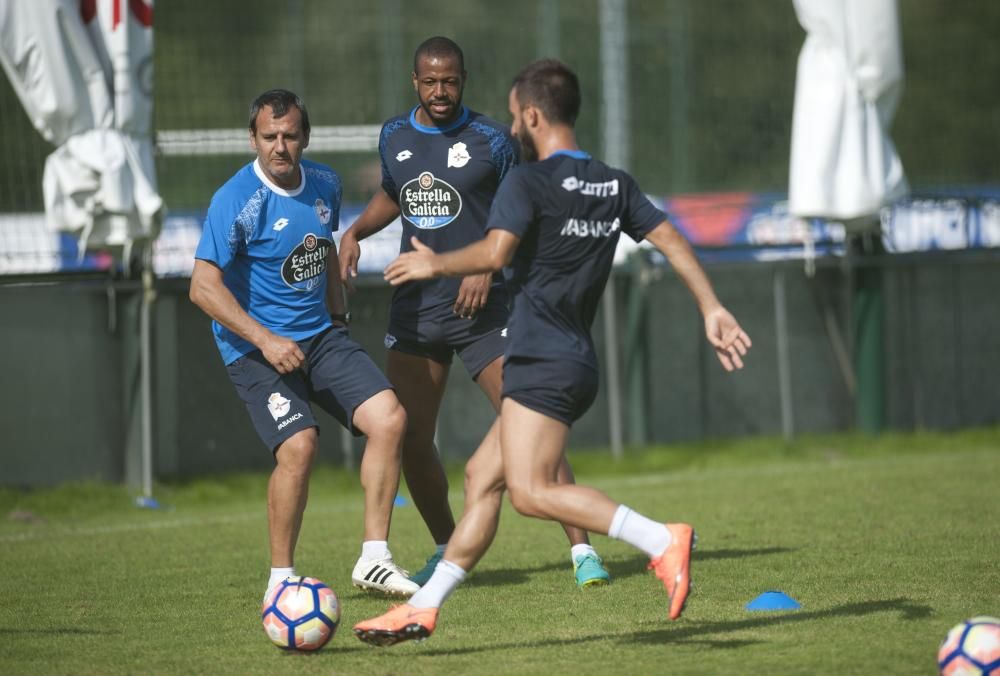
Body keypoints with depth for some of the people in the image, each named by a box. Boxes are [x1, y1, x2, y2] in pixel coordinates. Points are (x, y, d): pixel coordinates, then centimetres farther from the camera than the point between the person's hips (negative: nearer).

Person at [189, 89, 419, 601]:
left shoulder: (324, 184, 5)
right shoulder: (235, 201, -16)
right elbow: (204, 285, -19)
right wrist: (265, 340, -26)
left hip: (321, 336, 6)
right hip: (257, 348, -6)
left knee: (389, 418, -11)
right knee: (299, 445, -24)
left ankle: (373, 559, -2)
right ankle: (281, 580, -7)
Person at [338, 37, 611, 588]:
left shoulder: (491, 141, -6)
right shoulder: (394, 137, 7)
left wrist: (488, 265, -16)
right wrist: (355, 232, 7)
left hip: (481, 309, -5)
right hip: (414, 309, 5)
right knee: (410, 441, 3)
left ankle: (582, 552, -10)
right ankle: (447, 552, 22)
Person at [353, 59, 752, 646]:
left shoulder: (529, 182, -9)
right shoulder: (615, 185, 14)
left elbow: (495, 252, -21)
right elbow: (670, 239, 8)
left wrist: (435, 264, -5)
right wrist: (712, 309, 7)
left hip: (543, 363, -9)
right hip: (578, 362, 9)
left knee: (531, 491, -17)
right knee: (487, 476, 13)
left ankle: (662, 541, -29)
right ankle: (424, 608, 15)